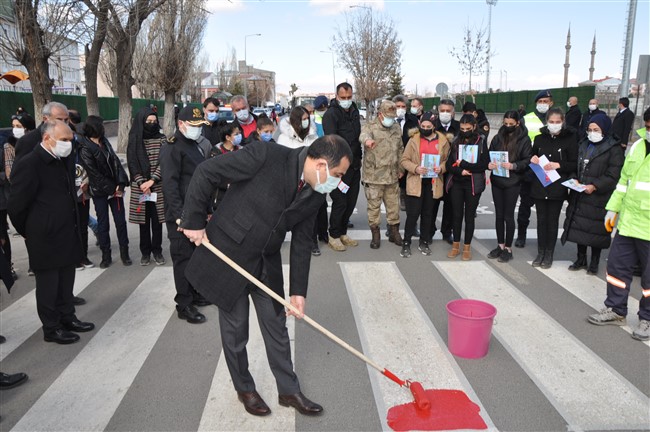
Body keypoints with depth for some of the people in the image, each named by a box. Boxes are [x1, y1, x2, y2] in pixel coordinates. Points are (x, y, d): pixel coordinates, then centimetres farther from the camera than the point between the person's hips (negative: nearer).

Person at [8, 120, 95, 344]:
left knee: (66, 281, 18)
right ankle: (51, 329, 21)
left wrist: (72, 229, 14)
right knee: (48, 285, 7)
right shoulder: (29, 165, -17)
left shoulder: (63, 161, 8)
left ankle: (67, 318, 33)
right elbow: (16, 206, -13)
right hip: (45, 240, -7)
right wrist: (30, 233, -2)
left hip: (67, 236, 7)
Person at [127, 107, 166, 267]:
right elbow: (132, 164, -3)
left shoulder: (161, 139, 2)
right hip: (140, 187, 0)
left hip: (158, 187, 0)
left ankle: (157, 250, 18)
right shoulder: (134, 141, 1)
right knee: (143, 221, 8)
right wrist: (142, 184, -13)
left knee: (157, 220, 5)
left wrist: (152, 180, -17)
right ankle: (145, 252, 19)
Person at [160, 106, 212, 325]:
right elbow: (170, 184, -19)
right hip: (182, 214, -9)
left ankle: (195, 294, 30)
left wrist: (207, 208, 20)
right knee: (183, 257, -2)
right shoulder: (172, 147, -11)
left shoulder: (197, 145, 18)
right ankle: (184, 305, 7)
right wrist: (179, 214, -26)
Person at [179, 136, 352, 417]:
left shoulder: (315, 195, -5)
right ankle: (244, 389, 34)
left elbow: (302, 242, 3)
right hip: (228, 255, -5)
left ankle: (289, 391, 32)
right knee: (235, 329, 10)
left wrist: (298, 290, 0)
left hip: (267, 264, 5)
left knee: (277, 327, 13)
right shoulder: (266, 156, -24)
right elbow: (206, 173, -18)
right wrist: (194, 222, -16)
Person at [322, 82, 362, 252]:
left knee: (351, 202, 12)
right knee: (340, 202, -3)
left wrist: (359, 158, 14)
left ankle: (343, 233, 27)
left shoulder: (354, 112, 12)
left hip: (355, 166, 7)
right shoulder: (331, 114, -12)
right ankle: (334, 236, 13)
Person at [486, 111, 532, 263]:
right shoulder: (497, 137, 7)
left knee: (508, 215, 2)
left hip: (512, 183, -4)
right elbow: (489, 154, 11)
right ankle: (500, 245, 23)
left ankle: (508, 248, 14)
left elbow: (528, 160, -6)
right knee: (499, 214, 11)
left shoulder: (524, 139, -4)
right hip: (497, 181, 4)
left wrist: (513, 166, -23)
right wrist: (489, 163, -11)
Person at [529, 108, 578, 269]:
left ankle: (549, 254, 17)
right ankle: (540, 252, 19)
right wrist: (532, 159, -5)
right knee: (541, 219, 8)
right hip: (539, 186, 3)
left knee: (552, 221, 5)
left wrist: (558, 165, -19)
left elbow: (574, 164, -4)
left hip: (557, 187, -3)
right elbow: (533, 158, 17)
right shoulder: (539, 138, 6)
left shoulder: (569, 139, -4)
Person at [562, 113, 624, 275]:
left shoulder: (614, 149, -7)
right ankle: (581, 259, 27)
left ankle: (594, 262, 19)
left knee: (596, 230, 3)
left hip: (598, 198, -6)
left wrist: (595, 186, -22)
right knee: (579, 227, 11)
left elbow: (613, 176, -13)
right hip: (579, 196, 6)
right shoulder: (583, 145, 12)